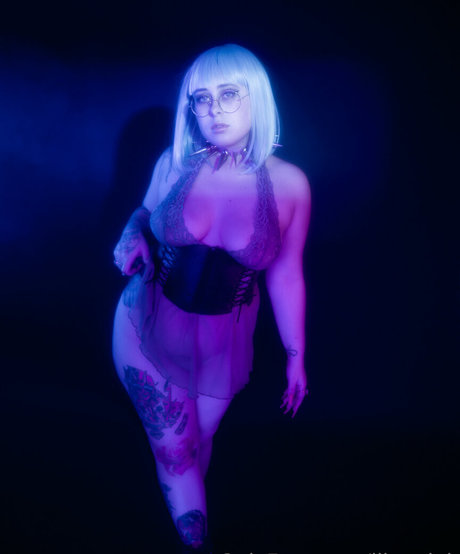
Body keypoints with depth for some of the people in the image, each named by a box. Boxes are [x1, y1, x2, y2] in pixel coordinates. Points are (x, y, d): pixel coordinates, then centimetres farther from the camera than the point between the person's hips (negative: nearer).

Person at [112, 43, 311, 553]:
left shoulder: (289, 183, -13)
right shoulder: (174, 163, -10)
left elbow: (286, 273, -4)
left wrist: (296, 354, 1)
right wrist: (133, 236, -14)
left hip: (222, 343, 0)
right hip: (149, 328, 0)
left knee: (200, 440, 21)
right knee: (175, 447, 6)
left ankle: (183, 509, 55)